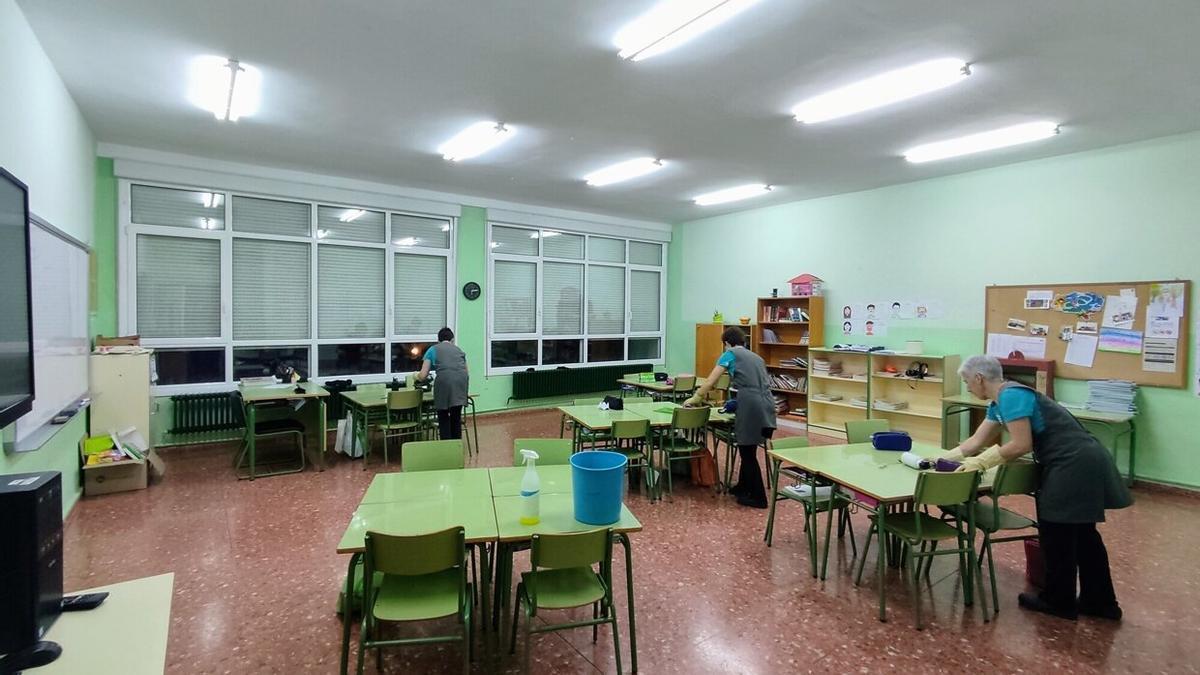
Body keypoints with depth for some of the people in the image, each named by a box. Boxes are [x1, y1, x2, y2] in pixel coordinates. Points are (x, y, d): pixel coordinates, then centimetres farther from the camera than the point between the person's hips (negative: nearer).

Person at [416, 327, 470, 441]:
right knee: (456, 417, 16)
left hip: (445, 380, -3)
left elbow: (423, 376, 14)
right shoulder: (458, 349, 29)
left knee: (443, 418, 12)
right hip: (462, 380, 3)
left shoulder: (433, 349, 20)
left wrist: (417, 376, 36)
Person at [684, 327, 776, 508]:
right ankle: (743, 487, 34)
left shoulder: (730, 354, 8)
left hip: (751, 407, -7)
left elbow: (710, 381, 6)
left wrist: (695, 398, 20)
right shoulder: (756, 357, 26)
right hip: (767, 405, 7)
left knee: (748, 453, 7)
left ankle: (758, 497, 14)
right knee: (748, 450, 21)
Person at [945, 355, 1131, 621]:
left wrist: (978, 463, -17)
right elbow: (976, 442, 14)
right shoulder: (999, 402, 11)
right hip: (1081, 462, 10)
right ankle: (1101, 602, 33)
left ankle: (1058, 601, 22)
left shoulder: (1011, 396, -19)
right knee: (1081, 533, 19)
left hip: (1075, 465, -10)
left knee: (1056, 534, 5)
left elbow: (1021, 444, -24)